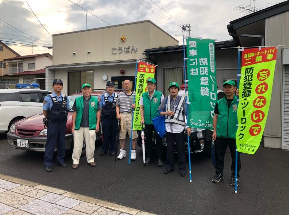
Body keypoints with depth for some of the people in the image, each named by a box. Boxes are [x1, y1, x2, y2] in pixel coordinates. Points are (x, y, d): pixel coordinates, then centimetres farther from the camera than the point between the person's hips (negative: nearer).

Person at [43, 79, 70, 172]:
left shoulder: (65, 98, 8)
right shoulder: (48, 98, -5)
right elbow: (45, 111, 1)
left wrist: (64, 119, 9)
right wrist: (48, 120, 4)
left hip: (62, 123, 4)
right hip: (52, 123, -4)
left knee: (61, 143, 12)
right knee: (50, 144, -2)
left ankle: (61, 160, 24)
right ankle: (48, 164, 5)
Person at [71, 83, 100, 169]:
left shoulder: (95, 100, 5)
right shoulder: (77, 100, 6)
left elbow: (98, 112, 6)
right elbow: (75, 113, 6)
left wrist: (97, 124, 0)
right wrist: (73, 125, 1)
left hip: (91, 127, 0)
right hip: (79, 126, 0)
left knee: (90, 144, 7)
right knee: (77, 145, 4)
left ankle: (90, 160, 20)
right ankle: (75, 161, 13)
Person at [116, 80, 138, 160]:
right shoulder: (120, 95, 15)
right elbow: (117, 106, 15)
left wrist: (136, 106, -13)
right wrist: (118, 114, 1)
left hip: (131, 115, -2)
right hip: (122, 116, 2)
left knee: (133, 134, -5)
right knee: (122, 134, 5)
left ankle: (133, 151, 7)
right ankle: (122, 151, 16)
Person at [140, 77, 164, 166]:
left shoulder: (160, 95, -3)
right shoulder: (143, 95, 6)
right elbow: (141, 107, 10)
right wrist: (142, 118, 1)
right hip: (147, 122, 3)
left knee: (159, 140, 3)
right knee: (148, 140, 12)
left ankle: (159, 158, 14)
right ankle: (148, 157, 25)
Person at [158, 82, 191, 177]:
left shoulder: (183, 99, 3)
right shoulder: (166, 99, 11)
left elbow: (186, 114, -2)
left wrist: (188, 126, -10)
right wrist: (166, 113, -10)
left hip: (179, 127, -2)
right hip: (168, 126, 3)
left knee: (180, 148, 1)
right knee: (169, 148, 10)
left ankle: (182, 168, 12)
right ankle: (169, 166, 22)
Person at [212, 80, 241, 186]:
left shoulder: (239, 101, -2)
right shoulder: (219, 102, 7)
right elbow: (215, 117, 10)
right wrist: (214, 131, 3)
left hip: (235, 135, -2)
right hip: (220, 134, 2)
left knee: (235, 157, 11)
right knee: (219, 155, 12)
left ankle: (235, 176, 28)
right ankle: (219, 173, 29)